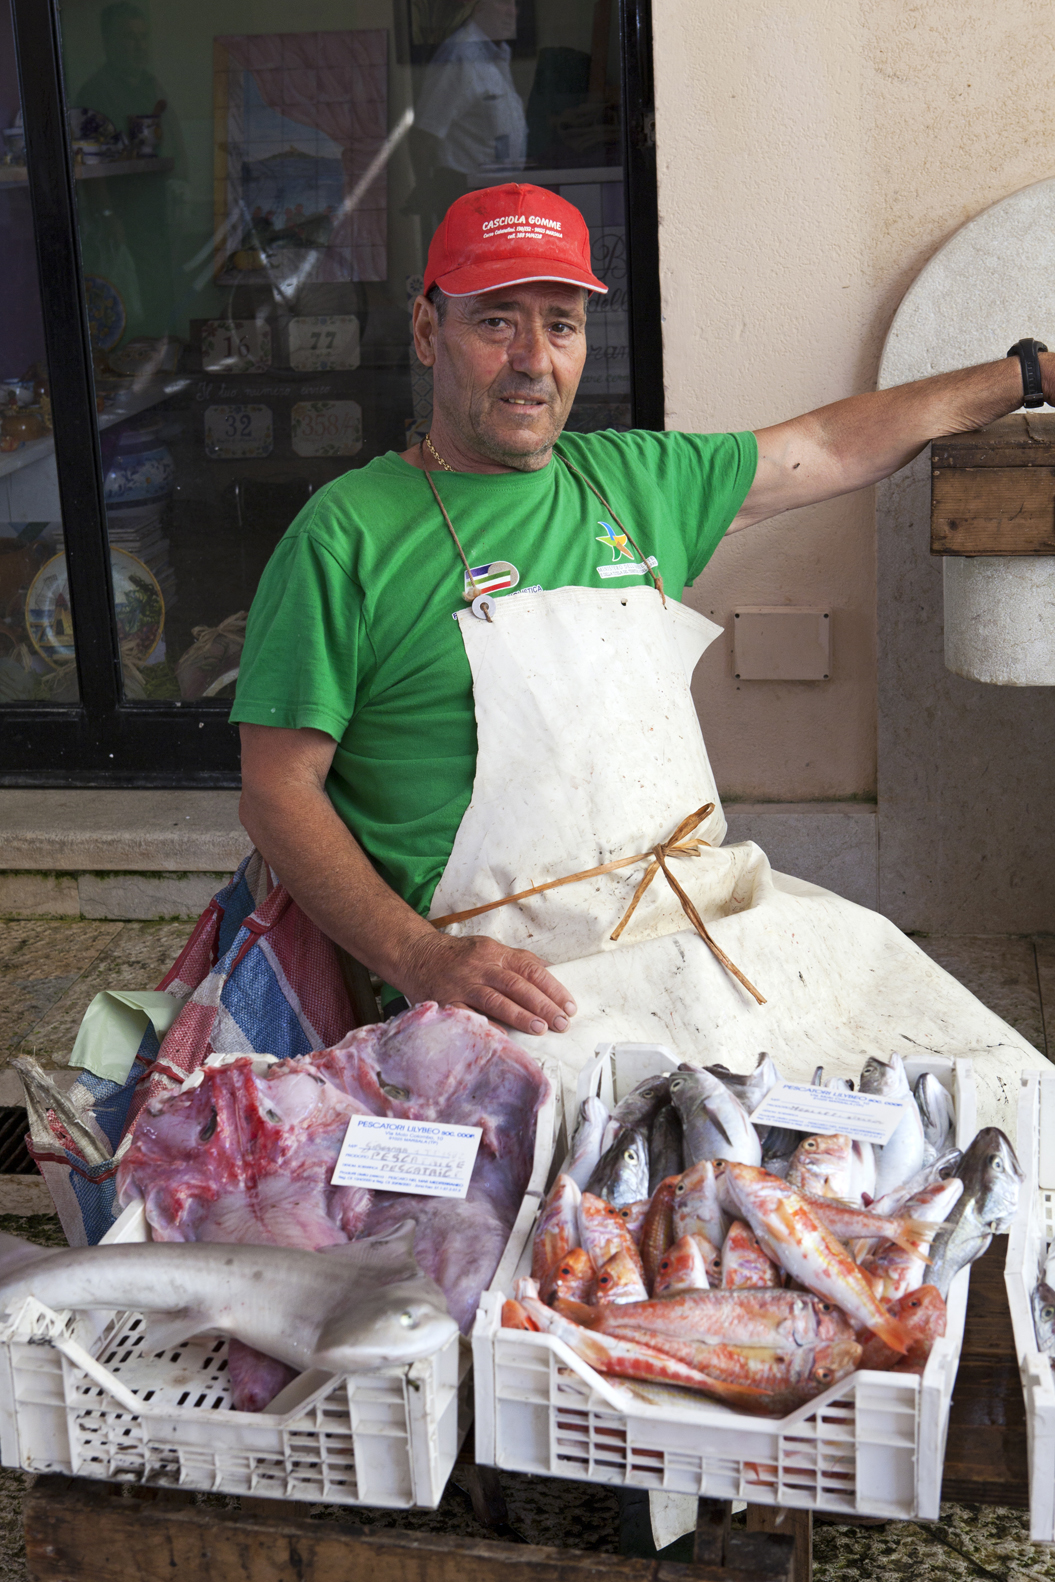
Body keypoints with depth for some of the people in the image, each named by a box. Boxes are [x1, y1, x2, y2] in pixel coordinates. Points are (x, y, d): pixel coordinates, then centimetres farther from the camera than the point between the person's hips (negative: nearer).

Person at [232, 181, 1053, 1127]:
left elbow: (838, 446, 29)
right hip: (523, 966, -6)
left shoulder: (633, 481, 16)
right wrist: (422, 960, -18)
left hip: (715, 902, 6)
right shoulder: (349, 534, -1)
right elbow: (278, 791, -4)